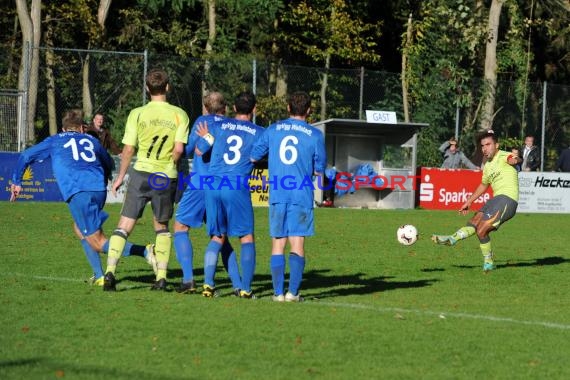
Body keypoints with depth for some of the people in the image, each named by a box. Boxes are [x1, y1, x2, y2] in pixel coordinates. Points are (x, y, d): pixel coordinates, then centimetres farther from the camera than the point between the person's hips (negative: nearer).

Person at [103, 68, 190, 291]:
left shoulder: (137, 114, -1)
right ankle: (161, 277, 11)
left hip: (141, 173, -1)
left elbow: (128, 149, -1)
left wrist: (120, 177, 10)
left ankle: (110, 271, -10)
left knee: (125, 225, 2)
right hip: (167, 178, 1)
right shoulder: (179, 115, 0)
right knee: (162, 226, 18)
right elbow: (179, 149, -7)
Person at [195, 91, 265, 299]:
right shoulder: (258, 132, 4)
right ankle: (246, 288, -1)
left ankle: (208, 283, 1)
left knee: (217, 237, 13)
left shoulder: (219, 126, 9)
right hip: (238, 188, -3)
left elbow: (199, 151, 14)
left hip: (213, 186, 3)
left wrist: (207, 136, 33)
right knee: (247, 237, 6)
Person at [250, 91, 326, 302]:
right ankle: (293, 292, -9)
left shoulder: (273, 130, 6)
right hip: (302, 195, -2)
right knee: (297, 245, -1)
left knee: (278, 244, 6)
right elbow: (319, 170, 4)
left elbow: (253, 156, 9)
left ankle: (278, 292, 2)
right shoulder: (315, 134, 1)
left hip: (277, 195, 2)